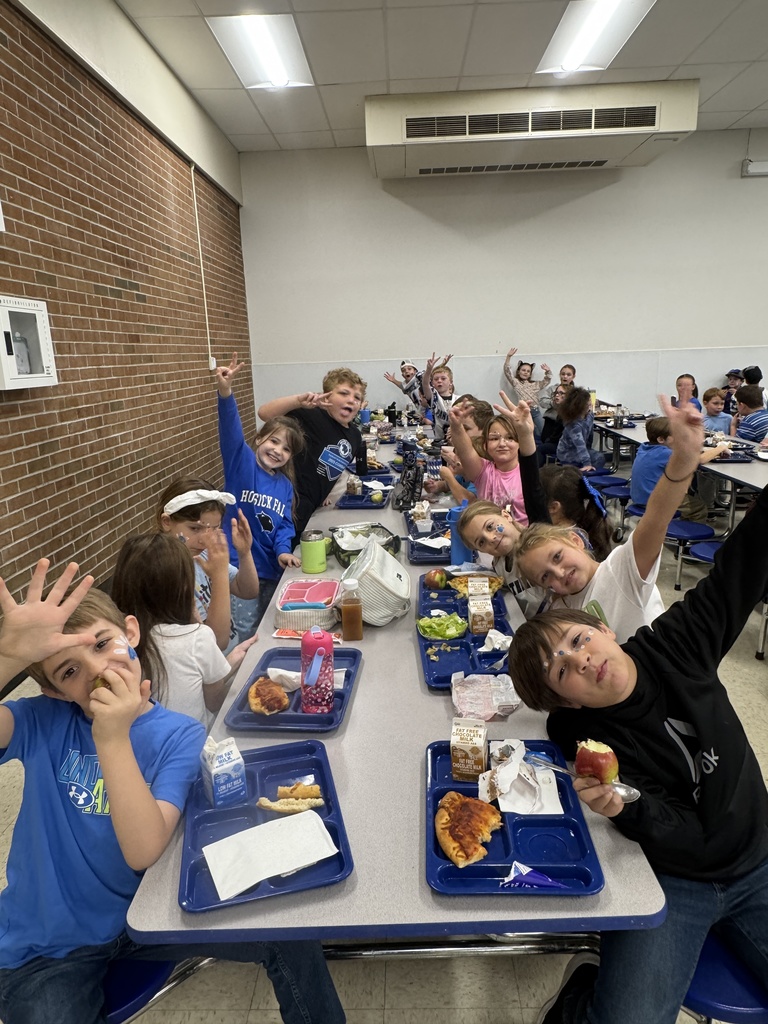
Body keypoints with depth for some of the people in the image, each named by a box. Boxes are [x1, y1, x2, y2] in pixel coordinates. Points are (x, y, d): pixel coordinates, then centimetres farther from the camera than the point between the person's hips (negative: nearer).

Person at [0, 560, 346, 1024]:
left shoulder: (179, 736, -14)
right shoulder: (45, 722, -13)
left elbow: (144, 850, -27)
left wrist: (113, 739, -38)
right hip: (45, 950, 0)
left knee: (289, 935, -10)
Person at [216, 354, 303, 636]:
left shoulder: (286, 485, 6)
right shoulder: (242, 464, -8)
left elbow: (285, 524, 3)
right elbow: (230, 432, -24)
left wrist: (283, 550, -17)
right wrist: (225, 393, -41)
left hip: (271, 568, 5)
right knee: (245, 635, 1)